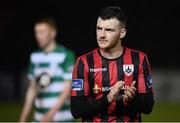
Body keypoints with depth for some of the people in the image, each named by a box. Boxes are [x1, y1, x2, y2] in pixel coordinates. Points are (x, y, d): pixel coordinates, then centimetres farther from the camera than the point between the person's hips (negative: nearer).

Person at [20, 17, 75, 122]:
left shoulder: (66, 55, -8)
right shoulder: (35, 57, 11)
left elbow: (68, 89, -12)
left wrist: (51, 114, -20)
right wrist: (24, 117, 13)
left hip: (62, 119, -6)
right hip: (39, 119, 6)